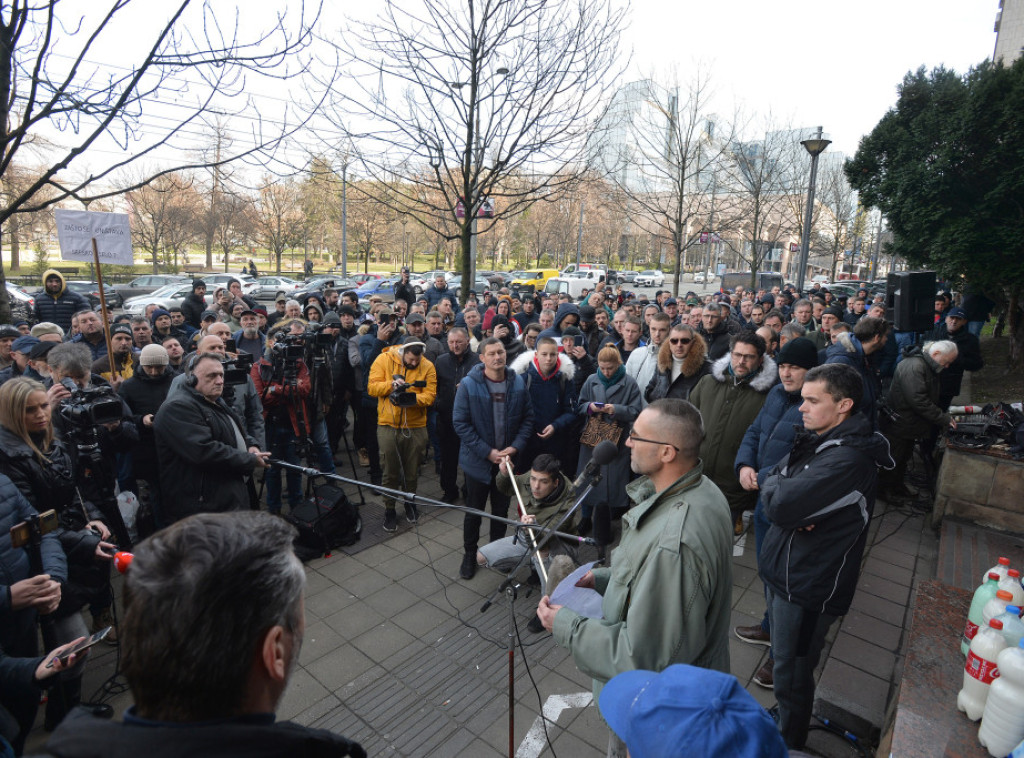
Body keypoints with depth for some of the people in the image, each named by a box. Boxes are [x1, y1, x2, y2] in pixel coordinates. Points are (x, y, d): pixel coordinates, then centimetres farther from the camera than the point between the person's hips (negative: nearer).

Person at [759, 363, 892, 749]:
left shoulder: (848, 459, -25)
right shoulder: (817, 441, 4)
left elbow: (778, 504, -32)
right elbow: (769, 480, 4)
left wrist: (775, 483, -10)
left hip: (807, 586, -8)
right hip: (782, 569, 8)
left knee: (791, 676, 10)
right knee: (783, 657, 25)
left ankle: (790, 743, 32)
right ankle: (783, 718, 46)